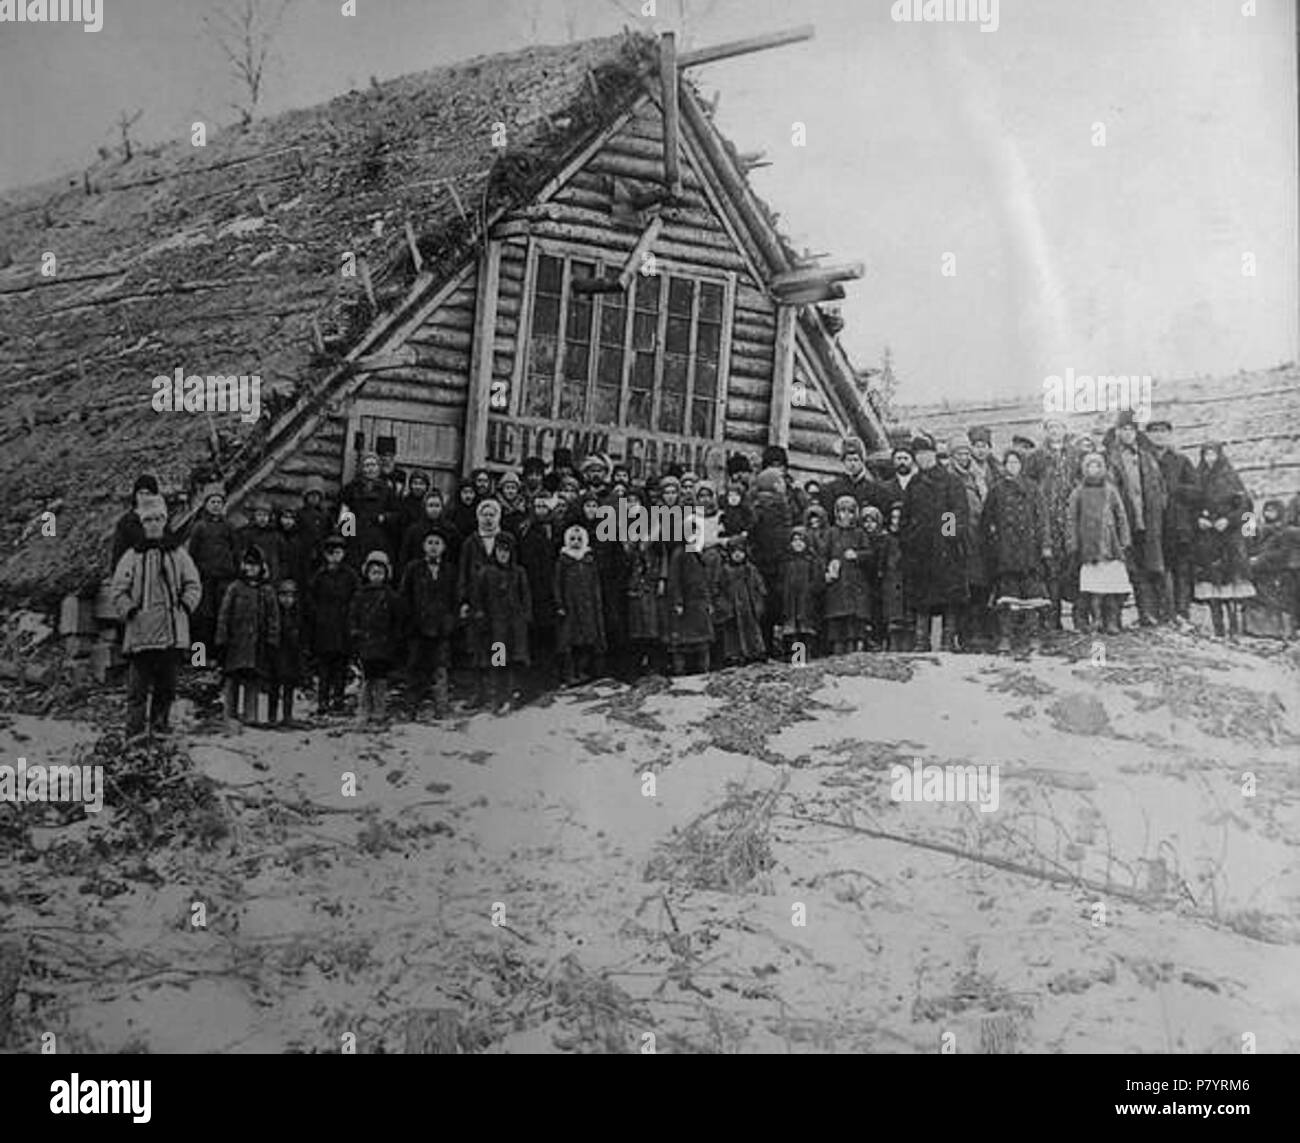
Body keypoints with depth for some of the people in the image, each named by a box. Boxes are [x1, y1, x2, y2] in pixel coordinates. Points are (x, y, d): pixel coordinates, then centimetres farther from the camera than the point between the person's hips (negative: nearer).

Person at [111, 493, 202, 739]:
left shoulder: (178, 554, 12)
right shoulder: (132, 556, 6)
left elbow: (193, 585, 14)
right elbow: (117, 590, 5)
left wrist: (185, 606, 0)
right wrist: (129, 611, -7)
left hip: (172, 631, 2)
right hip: (140, 631, -2)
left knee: (167, 682, 6)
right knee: (138, 684, -5)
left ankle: (160, 723, 16)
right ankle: (135, 728, -3)